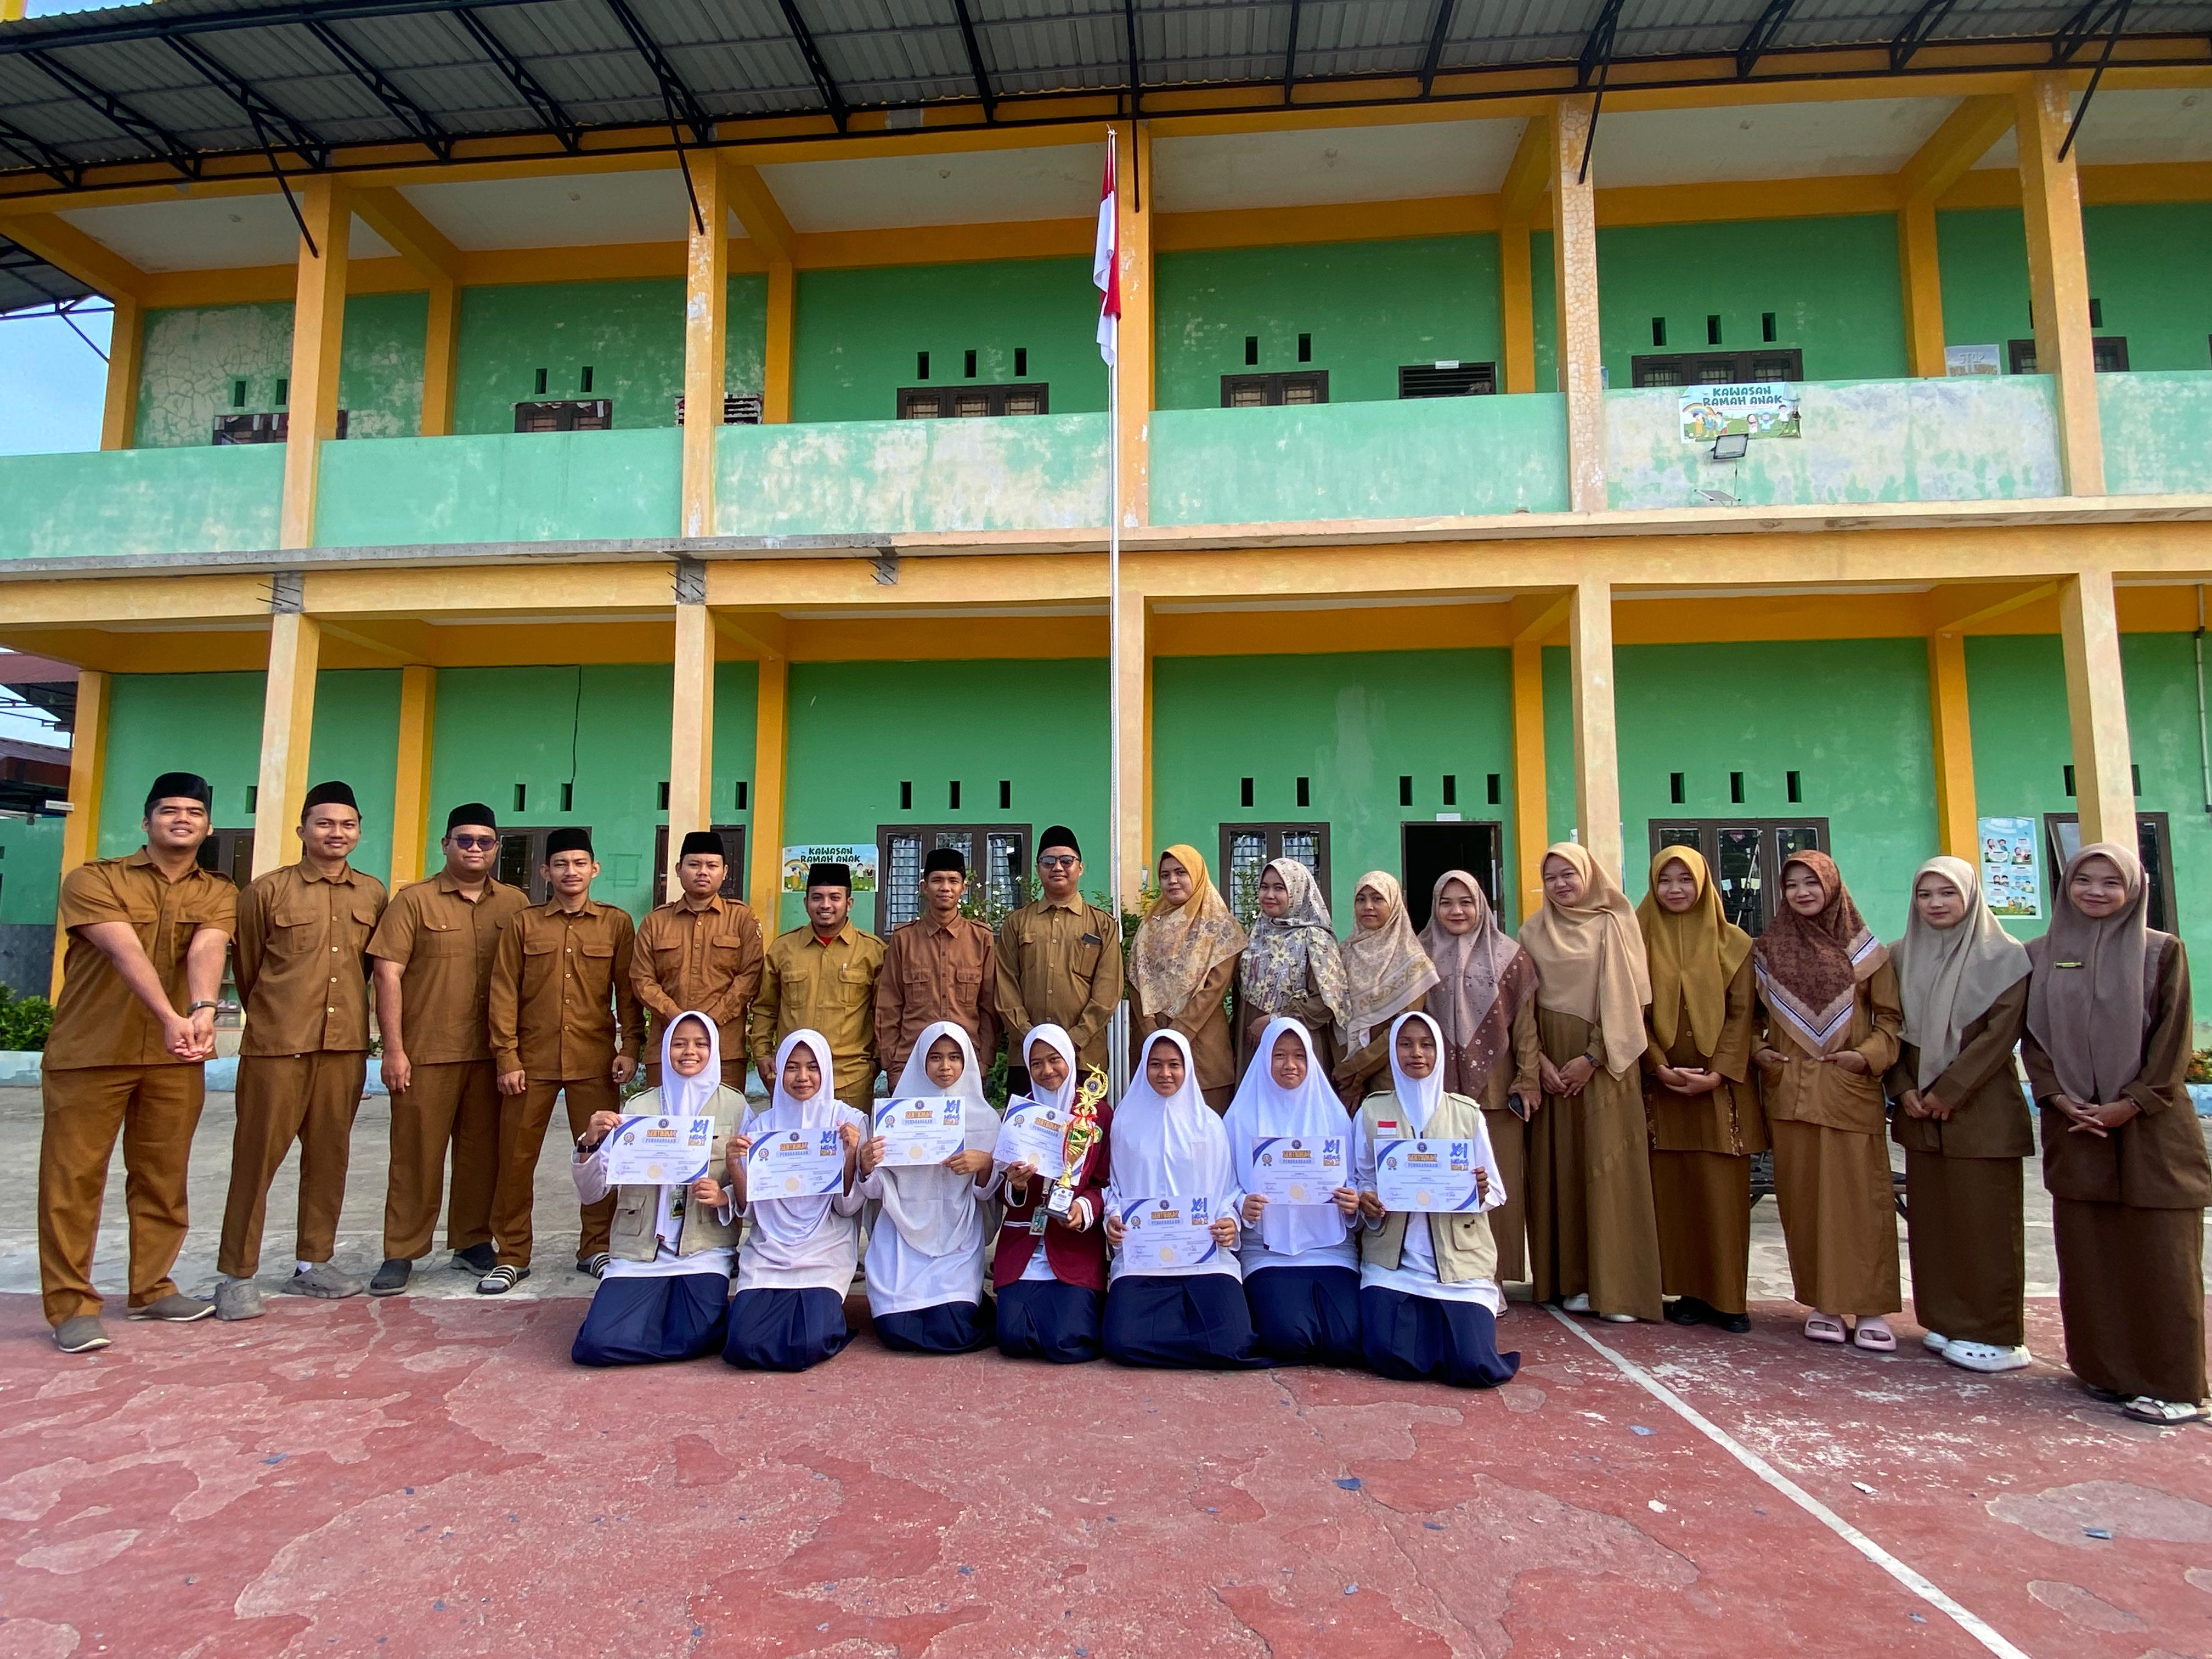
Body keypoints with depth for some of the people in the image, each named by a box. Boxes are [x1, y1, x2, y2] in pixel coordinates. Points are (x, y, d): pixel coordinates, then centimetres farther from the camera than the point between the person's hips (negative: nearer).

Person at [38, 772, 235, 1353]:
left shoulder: (218, 892, 6)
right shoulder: (94, 879, -4)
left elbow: (206, 950, -14)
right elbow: (126, 951, -21)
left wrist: (203, 1011, -35)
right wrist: (171, 1017, -36)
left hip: (176, 1058, 3)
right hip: (89, 1053, -3)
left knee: (163, 1176, 10)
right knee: (73, 1177, 1)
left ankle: (152, 1288, 22)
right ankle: (71, 1303, 10)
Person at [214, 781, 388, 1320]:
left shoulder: (373, 895, 8)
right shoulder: (267, 890, -1)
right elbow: (246, 970, 7)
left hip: (346, 1045, 3)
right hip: (277, 1046, -3)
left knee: (329, 1156, 10)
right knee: (257, 1158, 1)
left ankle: (313, 1263, 22)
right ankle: (236, 1274, 12)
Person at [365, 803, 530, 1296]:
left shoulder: (516, 904, 8)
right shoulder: (414, 900, 1)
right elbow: (387, 974, -4)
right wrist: (393, 1050, -9)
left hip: (492, 1054, 2)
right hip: (426, 1052, -2)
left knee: (482, 1153, 9)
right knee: (416, 1156, 4)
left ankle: (473, 1243, 22)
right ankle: (400, 1254, 15)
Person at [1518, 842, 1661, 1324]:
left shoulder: (1614, 924, 2)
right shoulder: (1532, 933, 10)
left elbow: (1623, 998, -5)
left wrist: (1592, 1057, -12)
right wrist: (1539, 1059, -7)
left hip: (1604, 1061, -3)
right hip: (1551, 1062, 3)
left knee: (1608, 1169, -4)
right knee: (1560, 1169, 3)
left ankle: (1617, 1286, 1)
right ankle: (1573, 1280, 9)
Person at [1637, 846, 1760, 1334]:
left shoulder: (1733, 943, 4)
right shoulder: (1640, 941, 5)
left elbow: (1742, 1014, 0)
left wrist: (1717, 1074, -10)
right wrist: (1660, 1067, -10)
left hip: (1720, 1086, 0)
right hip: (1662, 1085, 1)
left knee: (1724, 1190, 0)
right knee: (1672, 1189, 1)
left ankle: (1729, 1297, 8)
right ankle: (1688, 1291, 9)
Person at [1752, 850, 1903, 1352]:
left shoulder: (1865, 949, 5)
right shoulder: (1766, 950, 9)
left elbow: (1891, 1015, 5)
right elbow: (1750, 1014, 15)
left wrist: (1870, 1054, -10)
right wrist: (1756, 1050, -1)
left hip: (1850, 1089, -1)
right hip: (1789, 1090, 2)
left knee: (1859, 1193, -2)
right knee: (1803, 1197, 3)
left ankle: (1870, 1306, 8)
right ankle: (1824, 1303, 13)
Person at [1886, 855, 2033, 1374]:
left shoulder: (2004, 957, -4)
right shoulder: (1901, 957, 8)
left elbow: (2002, 1032, -11)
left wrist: (1949, 1092, -14)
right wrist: (1905, 1090, -4)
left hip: (1981, 1111, -4)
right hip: (1920, 1111, 4)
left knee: (1984, 1219, -1)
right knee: (1931, 1218, 7)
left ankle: (1995, 1334, 8)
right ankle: (1947, 1322, 17)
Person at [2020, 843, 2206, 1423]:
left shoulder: (2161, 951, 1)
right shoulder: (2040, 954, 8)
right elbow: (2032, 1038, 6)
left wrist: (2131, 1104, -12)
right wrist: (2058, 1098, -7)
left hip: (2150, 1125, -2)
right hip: (2074, 1127, 3)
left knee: (2158, 1256, 0)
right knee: (2087, 1254, 6)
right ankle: (2105, 1369, 17)